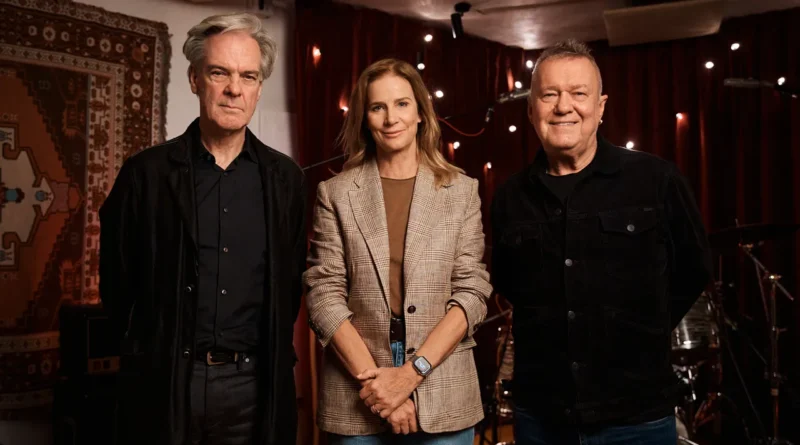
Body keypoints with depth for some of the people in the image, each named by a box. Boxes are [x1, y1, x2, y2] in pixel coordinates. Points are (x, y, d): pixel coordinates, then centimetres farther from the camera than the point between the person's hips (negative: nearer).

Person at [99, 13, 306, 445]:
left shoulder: (285, 177, 3)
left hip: (255, 382, 2)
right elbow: (117, 280, 4)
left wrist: (274, 354, 7)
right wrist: (152, 349, 9)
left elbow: (291, 281, 9)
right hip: (164, 381, -1)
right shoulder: (147, 172, -3)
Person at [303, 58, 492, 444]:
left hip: (444, 396, 0)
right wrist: (376, 378, -12)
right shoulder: (335, 193, 1)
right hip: (357, 396, 0)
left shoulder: (462, 190, 2)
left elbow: (472, 292, -2)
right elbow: (324, 296, -3)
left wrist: (411, 372, -12)